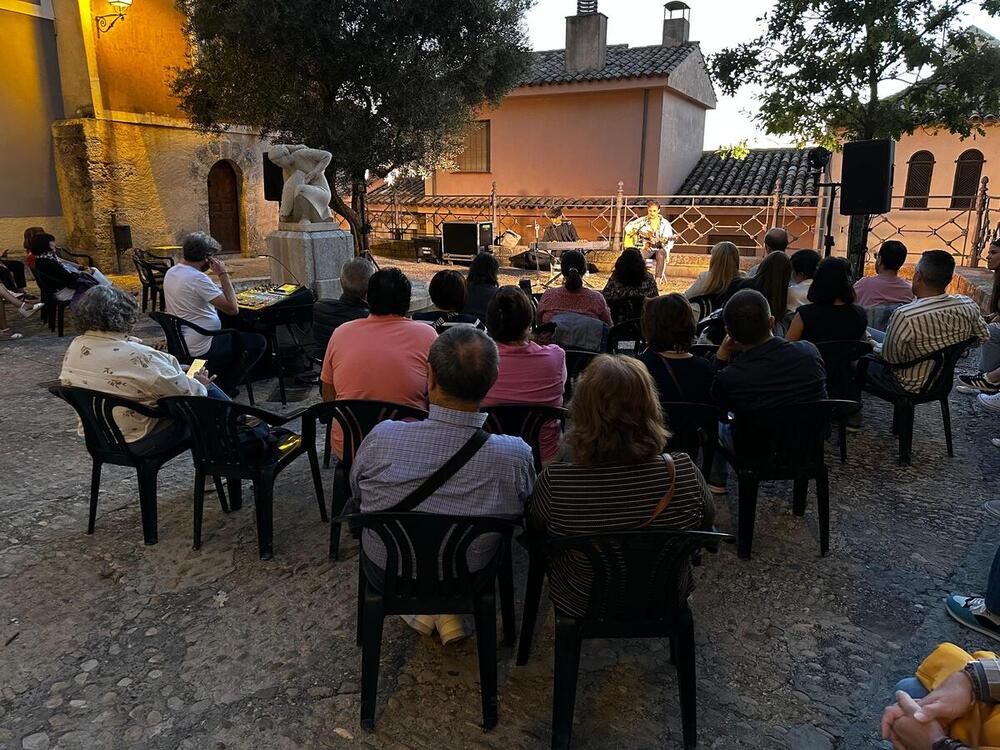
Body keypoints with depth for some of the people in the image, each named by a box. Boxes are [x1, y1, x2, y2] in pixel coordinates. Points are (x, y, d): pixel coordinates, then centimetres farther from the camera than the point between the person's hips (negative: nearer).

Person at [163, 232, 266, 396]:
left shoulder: (170, 272, 5)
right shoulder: (197, 278, -24)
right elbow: (232, 308, -25)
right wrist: (223, 274, -18)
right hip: (201, 351, -10)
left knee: (236, 333, 30)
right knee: (258, 342, 2)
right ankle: (223, 388, 8)